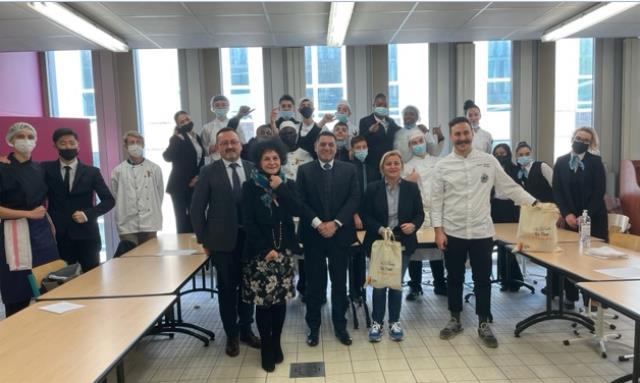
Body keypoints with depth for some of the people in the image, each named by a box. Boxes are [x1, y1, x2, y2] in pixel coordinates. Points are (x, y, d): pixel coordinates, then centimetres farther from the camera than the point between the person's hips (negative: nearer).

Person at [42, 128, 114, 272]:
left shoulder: (92, 172, 3)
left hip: (87, 235, 0)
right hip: (58, 236, 0)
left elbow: (109, 200, 1)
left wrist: (88, 214, -11)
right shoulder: (46, 169, 4)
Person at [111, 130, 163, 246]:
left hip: (149, 223, 1)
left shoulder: (154, 169, 3)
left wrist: (154, 212, 7)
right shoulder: (118, 171, 1)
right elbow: (114, 197, 7)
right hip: (127, 225, -1)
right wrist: (126, 211, 6)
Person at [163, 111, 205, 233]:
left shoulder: (198, 138, 11)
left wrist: (198, 176, 2)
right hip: (180, 185, -5)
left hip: (195, 185, 5)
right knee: (182, 218, -2)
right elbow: (167, 157, -22)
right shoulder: (177, 138, -6)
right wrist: (177, 140, -29)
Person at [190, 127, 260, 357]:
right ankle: (231, 335, 25)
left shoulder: (254, 169, 3)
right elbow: (197, 208, -2)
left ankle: (246, 330, 31)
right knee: (227, 289, 9)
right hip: (222, 240, -2)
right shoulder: (208, 172, -3)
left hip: (250, 237, 2)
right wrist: (203, 239, -4)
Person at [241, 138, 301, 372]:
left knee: (280, 299, 8)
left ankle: (276, 344, 25)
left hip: (284, 250, 3)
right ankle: (266, 348, 17)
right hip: (260, 251, -3)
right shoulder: (250, 186, -4)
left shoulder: (288, 184, 7)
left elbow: (296, 210, -7)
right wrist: (265, 249, -13)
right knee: (263, 300, 0)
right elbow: (248, 222, -8)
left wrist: (280, 188, -12)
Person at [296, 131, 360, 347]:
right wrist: (317, 223, -14)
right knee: (314, 283, 7)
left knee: (339, 282, 9)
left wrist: (336, 223, -13)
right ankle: (313, 326, 21)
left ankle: (340, 326, 23)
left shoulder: (349, 170, 6)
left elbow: (354, 199, -2)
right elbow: (300, 201, -3)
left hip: (340, 233, 1)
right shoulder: (304, 170, 4)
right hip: (313, 234, 0)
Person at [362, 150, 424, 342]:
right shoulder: (372, 188, -3)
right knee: (379, 284, 5)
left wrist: (414, 225, -18)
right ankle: (377, 322, 21)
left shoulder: (412, 188, 0)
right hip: (379, 242, -1)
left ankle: (394, 322, 27)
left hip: (403, 243, 1)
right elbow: (365, 216, -4)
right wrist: (380, 229, -20)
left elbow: (420, 214, 3)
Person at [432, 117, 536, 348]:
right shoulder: (443, 166, -2)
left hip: (481, 232, 0)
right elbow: (436, 200, -1)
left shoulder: (489, 161, 0)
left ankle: (484, 324, 23)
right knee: (454, 278, 13)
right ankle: (455, 320, 29)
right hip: (453, 232, 0)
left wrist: (535, 203, -3)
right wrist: (438, 230, -7)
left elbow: (510, 188, 5)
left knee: (483, 279, 8)